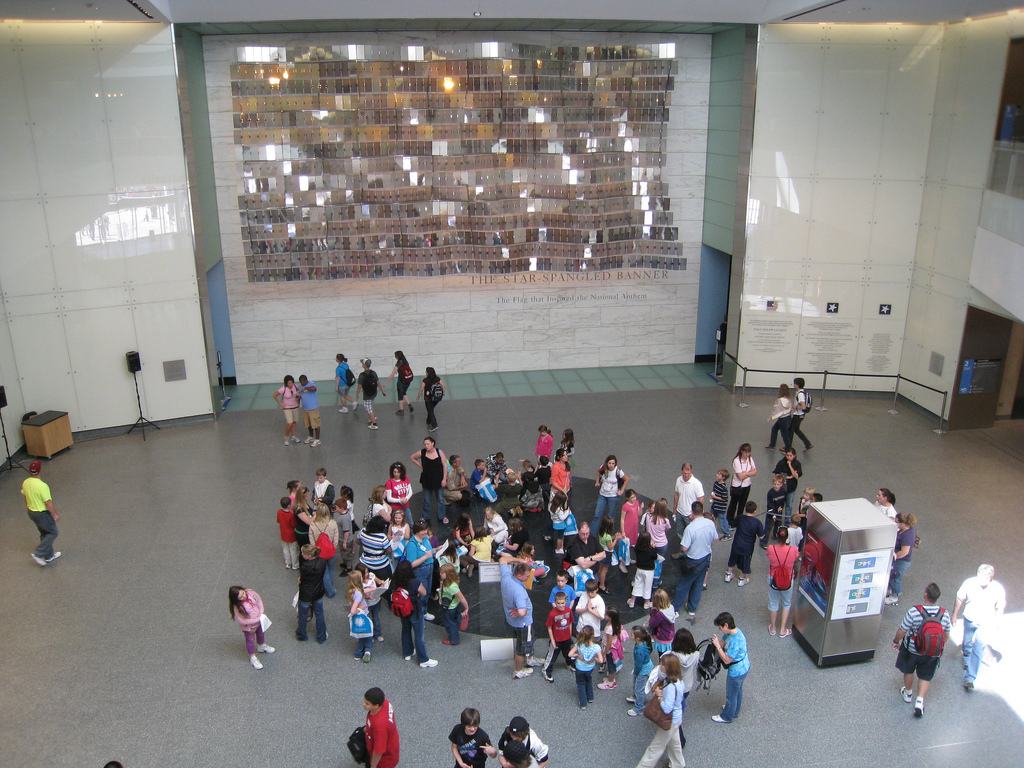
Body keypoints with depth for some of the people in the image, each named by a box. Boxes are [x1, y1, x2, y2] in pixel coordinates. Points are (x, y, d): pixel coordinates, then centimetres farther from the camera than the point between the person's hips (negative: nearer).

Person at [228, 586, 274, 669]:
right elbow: (242, 620, -29)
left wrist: (261, 614, -16)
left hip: (259, 621, 5)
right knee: (250, 640, 17)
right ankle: (252, 657, 40)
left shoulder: (251, 593, -25)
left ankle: (262, 646, 60)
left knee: (260, 633, 30)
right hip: (249, 626, -5)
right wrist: (257, 620, -26)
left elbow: (259, 601, -7)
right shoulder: (237, 607, -37)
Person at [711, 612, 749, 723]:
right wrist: (717, 642, -18)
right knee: (738, 690, 30)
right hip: (744, 667, 9)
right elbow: (722, 643, 0)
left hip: (737, 671, -9)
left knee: (731, 695, 16)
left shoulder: (735, 641, -38)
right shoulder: (731, 632, -10)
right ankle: (734, 710, 53)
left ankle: (727, 716, 38)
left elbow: (727, 660, -31)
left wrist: (717, 645, -29)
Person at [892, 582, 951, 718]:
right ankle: (920, 700, 12)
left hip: (912, 650, -2)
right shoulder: (944, 614, -18)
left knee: (908, 671, 25)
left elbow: (902, 631, -19)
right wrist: (939, 647, 18)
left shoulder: (914, 611, -29)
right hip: (933, 653, 2)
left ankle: (908, 693, 44)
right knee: (925, 676, 22)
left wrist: (896, 641, 2)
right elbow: (946, 636, -2)